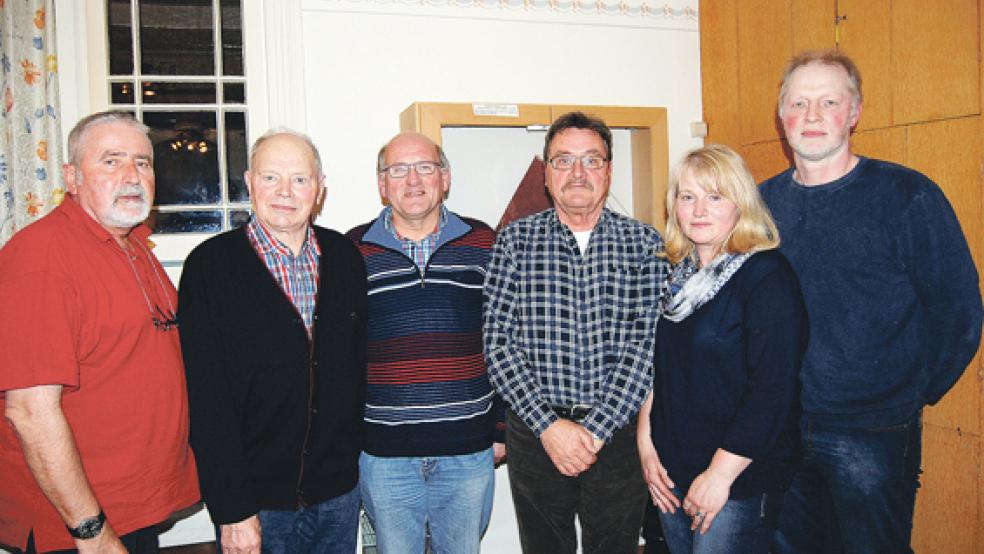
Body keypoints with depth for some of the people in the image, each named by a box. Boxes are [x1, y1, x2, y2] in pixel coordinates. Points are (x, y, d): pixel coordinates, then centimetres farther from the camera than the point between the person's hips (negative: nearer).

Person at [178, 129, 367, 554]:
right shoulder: (211, 265, -9)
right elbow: (207, 399, -12)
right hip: (256, 499, -3)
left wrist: (356, 459, 5)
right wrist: (231, 509, -15)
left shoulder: (345, 256, 3)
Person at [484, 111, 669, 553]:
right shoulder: (515, 240, 1)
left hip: (618, 433, 0)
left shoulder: (645, 243, 0)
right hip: (534, 434, 0)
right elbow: (498, 342, -5)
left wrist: (595, 429, -15)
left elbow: (646, 343, -7)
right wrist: (547, 425, -14)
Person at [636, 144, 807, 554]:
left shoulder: (768, 277, -14)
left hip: (740, 481, -6)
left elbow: (773, 391, -19)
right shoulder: (676, 275, 7)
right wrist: (645, 444, 5)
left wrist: (720, 474, -18)